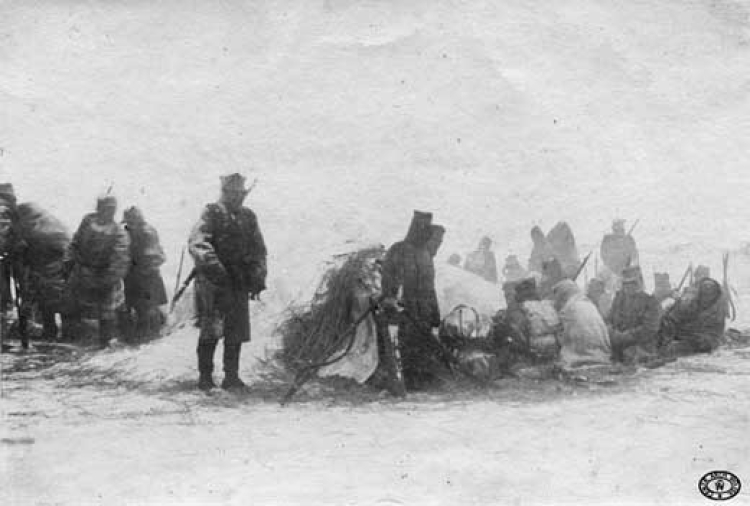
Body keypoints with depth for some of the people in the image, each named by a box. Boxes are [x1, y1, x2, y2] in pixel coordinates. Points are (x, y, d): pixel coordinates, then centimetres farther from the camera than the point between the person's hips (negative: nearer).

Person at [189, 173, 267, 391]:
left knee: (237, 332, 4)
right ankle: (205, 376, 5)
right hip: (213, 282, -5)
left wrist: (258, 278, 6)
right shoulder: (211, 213, -3)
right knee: (210, 331, -4)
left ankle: (231, 377, 11)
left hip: (239, 283, 5)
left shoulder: (248, 217, 14)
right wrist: (213, 266, -29)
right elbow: (196, 243, -17)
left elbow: (258, 250, 17)